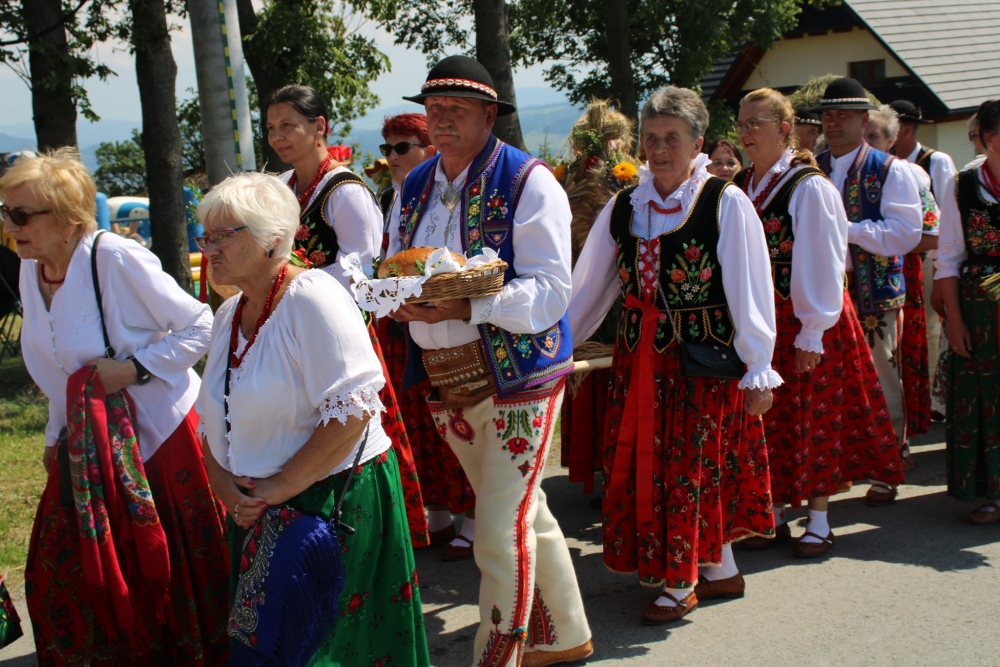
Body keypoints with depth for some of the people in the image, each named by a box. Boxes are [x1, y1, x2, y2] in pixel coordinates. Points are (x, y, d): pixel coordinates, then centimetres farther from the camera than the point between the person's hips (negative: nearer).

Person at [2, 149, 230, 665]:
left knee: (167, 579, 4)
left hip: (159, 436, -7)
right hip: (87, 445, 7)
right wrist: (56, 437, 16)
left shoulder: (115, 259, -20)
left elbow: (199, 326, -14)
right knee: (63, 580, 10)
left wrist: (135, 369, -23)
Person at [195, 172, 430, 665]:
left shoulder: (311, 298, -16)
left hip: (332, 504, -8)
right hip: (255, 511, 8)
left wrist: (280, 486, -21)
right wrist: (225, 485, -3)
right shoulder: (229, 316, 10)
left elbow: (352, 412, -24)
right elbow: (214, 422, 16)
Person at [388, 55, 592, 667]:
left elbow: (550, 291, -17)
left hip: (515, 378, -7)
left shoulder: (527, 182, -11)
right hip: (447, 382, 7)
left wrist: (465, 306, -29)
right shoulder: (415, 186, 11)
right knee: (526, 513, 18)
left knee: (502, 531, -8)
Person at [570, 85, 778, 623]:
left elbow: (750, 291, -8)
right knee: (644, 466, 9)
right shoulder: (623, 207, 7)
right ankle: (720, 569, 24)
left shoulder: (725, 203, -8)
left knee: (692, 467, 1)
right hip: (638, 360, 5)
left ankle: (680, 584, 16)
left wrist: (758, 369, -10)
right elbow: (589, 286, 10)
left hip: (703, 359, -5)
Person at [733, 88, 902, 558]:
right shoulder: (740, 187, 7)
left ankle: (819, 523, 15)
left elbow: (822, 264, -14)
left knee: (813, 421, 3)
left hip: (804, 324, -6)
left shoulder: (809, 188, -12)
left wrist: (812, 334, -15)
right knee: (767, 422, 10)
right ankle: (773, 517, 22)